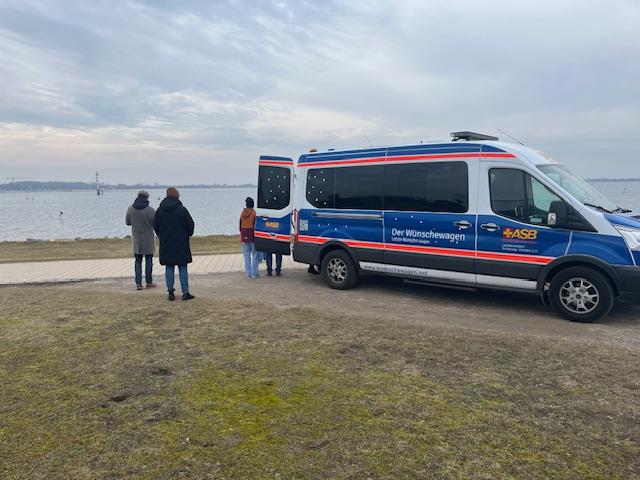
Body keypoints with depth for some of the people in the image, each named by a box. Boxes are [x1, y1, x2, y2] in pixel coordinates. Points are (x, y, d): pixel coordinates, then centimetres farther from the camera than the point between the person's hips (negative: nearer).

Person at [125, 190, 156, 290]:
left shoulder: (130, 209, -4)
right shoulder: (150, 210, -16)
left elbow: (127, 222, 7)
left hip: (136, 238, 3)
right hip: (148, 238, -3)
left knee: (138, 261, 9)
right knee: (149, 260, 8)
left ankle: (138, 283, 6)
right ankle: (149, 282, 13)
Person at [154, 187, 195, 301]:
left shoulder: (160, 210, 1)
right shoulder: (182, 209, -10)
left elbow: (156, 226, 8)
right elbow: (190, 224, -6)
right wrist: (188, 234, 13)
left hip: (166, 244, 3)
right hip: (181, 244, -3)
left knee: (169, 268, 9)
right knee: (183, 267, 3)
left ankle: (170, 292, 8)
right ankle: (185, 292, 2)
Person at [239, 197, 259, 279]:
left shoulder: (242, 213, 6)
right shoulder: (254, 213, -10)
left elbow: (240, 226, 10)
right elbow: (256, 225, -11)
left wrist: (241, 238, 16)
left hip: (244, 237, 4)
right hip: (252, 236, -4)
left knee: (246, 256, 8)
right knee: (255, 256, 4)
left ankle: (248, 274, 10)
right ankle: (254, 273, 4)